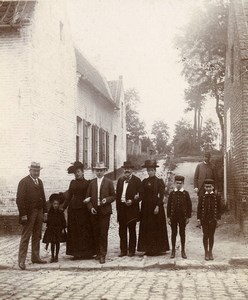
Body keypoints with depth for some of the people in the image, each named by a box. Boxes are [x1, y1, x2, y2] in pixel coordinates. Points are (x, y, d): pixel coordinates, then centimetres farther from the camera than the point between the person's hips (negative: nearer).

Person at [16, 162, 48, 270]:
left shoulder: (39, 182, 15)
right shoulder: (24, 182, -8)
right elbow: (20, 199, -13)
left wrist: (45, 211, 10)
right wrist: (23, 214, -18)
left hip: (39, 212, 7)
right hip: (29, 213, -7)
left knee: (37, 236, 12)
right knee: (25, 236, -4)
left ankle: (35, 257, 21)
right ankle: (21, 260, -1)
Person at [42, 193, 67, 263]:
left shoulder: (60, 212, -2)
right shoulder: (50, 212, 0)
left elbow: (63, 221, 0)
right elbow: (48, 220, 5)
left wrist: (63, 228, -4)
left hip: (59, 229, 0)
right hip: (51, 229, 1)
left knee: (58, 243, 5)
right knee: (52, 243, 2)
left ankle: (56, 256, 16)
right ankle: (52, 256, 12)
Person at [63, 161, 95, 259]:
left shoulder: (87, 183, 0)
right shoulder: (72, 183, 10)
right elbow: (69, 196, 10)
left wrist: (87, 200, -20)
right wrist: (63, 207, 3)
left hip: (83, 209, -3)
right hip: (73, 209, 3)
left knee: (85, 231, 1)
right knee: (74, 231, 5)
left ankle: (86, 252, 8)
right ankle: (76, 252, 11)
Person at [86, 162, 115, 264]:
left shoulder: (109, 182, 3)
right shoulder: (92, 183, 10)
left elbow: (113, 196, 4)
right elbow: (88, 197, 11)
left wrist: (106, 200, -15)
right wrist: (90, 207, -4)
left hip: (105, 211, -3)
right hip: (94, 212, 3)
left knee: (103, 234, -5)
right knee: (96, 233, 7)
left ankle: (103, 255, -2)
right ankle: (98, 252, 19)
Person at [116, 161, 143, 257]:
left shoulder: (136, 180, -3)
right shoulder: (120, 180, 11)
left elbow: (141, 195, -5)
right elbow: (117, 194, 13)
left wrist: (132, 201, -18)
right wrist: (118, 207, 6)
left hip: (132, 208, -4)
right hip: (121, 208, 4)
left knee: (132, 230, 5)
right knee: (122, 230, 7)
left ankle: (131, 250, 12)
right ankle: (123, 250, 15)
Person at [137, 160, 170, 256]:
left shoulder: (159, 181, -3)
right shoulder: (144, 182, 10)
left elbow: (161, 195, -8)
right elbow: (142, 194, 12)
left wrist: (158, 206, -15)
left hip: (156, 207, -4)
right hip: (146, 207, 4)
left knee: (157, 228, 0)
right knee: (147, 228, 5)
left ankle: (157, 249, 8)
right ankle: (148, 249, 11)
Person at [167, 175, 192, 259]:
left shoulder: (186, 193, 1)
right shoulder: (172, 193, 3)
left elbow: (189, 206, 2)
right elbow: (169, 205, 4)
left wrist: (188, 217, -2)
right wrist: (168, 217, 0)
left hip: (183, 217, -1)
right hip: (173, 217, 1)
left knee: (182, 233, 6)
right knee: (173, 233, 6)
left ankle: (183, 251, 15)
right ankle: (173, 251, 15)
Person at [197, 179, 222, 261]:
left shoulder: (217, 197, 0)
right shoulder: (202, 197, 1)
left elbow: (219, 208, 3)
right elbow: (199, 209, 3)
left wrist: (218, 218, -2)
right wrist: (198, 219, -1)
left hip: (213, 219, 0)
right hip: (204, 219, 0)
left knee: (211, 235, 7)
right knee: (205, 235, 4)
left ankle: (210, 252, 18)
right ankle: (206, 252, 14)